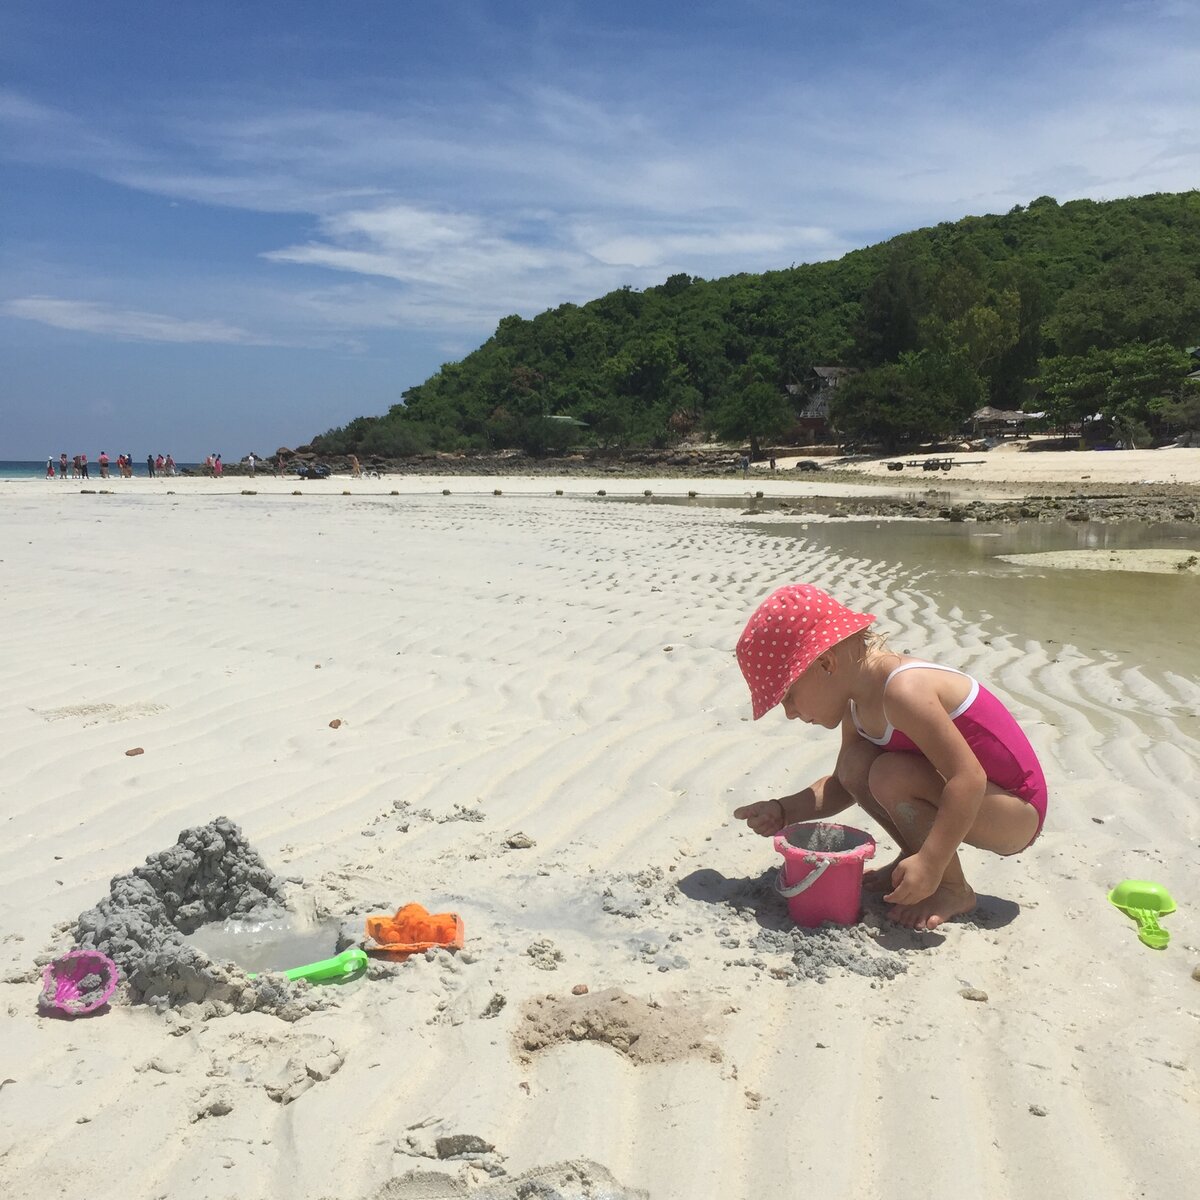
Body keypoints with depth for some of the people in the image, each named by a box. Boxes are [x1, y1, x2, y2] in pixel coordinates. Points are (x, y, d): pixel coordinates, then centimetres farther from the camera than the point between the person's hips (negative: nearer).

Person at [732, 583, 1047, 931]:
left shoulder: (903, 691, -29)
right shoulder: (858, 704, 1)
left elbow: (968, 777, -32)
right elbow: (842, 786, 11)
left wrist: (930, 864, -33)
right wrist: (782, 811, -5)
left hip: (1016, 815, -8)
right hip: (971, 796, 8)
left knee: (890, 776, -28)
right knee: (854, 765, -9)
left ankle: (953, 890, -8)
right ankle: (911, 862, 9)